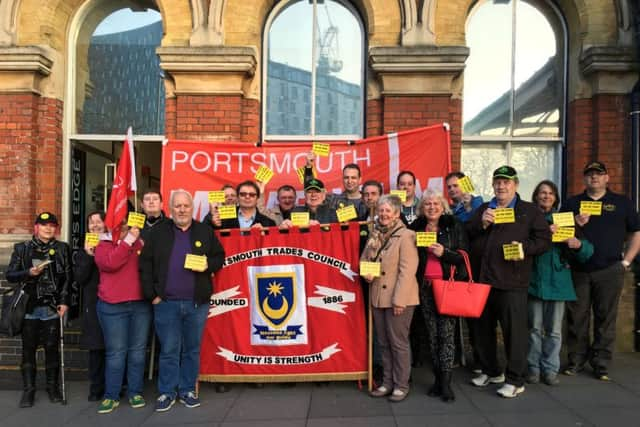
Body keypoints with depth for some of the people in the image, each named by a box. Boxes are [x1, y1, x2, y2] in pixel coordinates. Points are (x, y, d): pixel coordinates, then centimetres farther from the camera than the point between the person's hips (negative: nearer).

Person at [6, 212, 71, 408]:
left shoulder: (62, 249, 4)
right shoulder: (22, 248, 6)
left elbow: (68, 277, 1)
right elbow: (10, 275, 4)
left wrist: (64, 302, -5)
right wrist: (29, 272, -14)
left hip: (52, 308, 0)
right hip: (29, 307, 1)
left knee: (52, 348, 6)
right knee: (28, 349, 7)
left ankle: (52, 386, 21)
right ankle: (28, 389, 19)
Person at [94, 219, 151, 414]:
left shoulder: (140, 242, 11)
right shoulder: (104, 245, 5)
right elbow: (111, 263, -16)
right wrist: (129, 240, -14)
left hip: (141, 304, 2)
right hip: (113, 307, -2)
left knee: (138, 350, 7)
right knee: (116, 352, 3)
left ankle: (135, 392, 17)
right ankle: (111, 396, 14)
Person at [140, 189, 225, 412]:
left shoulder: (205, 231, 5)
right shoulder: (158, 232, 2)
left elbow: (219, 256, 11)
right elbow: (146, 264, 1)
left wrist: (208, 265, -11)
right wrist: (152, 294, -4)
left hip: (197, 303, 1)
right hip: (166, 302, -1)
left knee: (192, 350, 11)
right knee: (169, 350, 7)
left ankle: (188, 390, 25)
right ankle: (167, 392, 21)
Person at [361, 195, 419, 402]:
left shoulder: (405, 236, -12)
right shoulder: (374, 235, 8)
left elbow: (407, 270, -16)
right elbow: (364, 258, 18)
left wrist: (399, 299, -19)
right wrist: (366, 273, -4)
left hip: (398, 299, -7)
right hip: (378, 297, 7)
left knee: (398, 343, 3)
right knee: (383, 342, 15)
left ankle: (401, 385, 19)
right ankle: (388, 382, 28)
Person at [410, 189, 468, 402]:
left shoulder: (454, 226, 1)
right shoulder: (415, 228, 8)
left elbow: (464, 256, -2)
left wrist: (444, 252, -15)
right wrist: (419, 248, -5)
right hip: (425, 287, 3)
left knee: (447, 333, -5)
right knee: (432, 334, 7)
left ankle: (445, 382, 2)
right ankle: (438, 379, 16)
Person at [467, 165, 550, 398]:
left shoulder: (530, 211, 4)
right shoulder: (483, 210, 15)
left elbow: (544, 239, -1)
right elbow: (465, 237, 7)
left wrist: (525, 247, -18)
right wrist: (481, 224, -9)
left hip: (512, 282, -4)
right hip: (482, 278, 5)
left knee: (514, 330, 0)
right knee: (484, 328, 15)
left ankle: (515, 380, 15)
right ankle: (490, 371, 32)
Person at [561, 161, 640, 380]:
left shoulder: (622, 202, 9)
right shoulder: (572, 203, 11)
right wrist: (575, 224, -10)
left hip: (610, 271, -1)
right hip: (577, 270, 1)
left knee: (606, 318, 4)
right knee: (577, 317, 5)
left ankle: (601, 364, 14)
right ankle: (576, 360, 16)